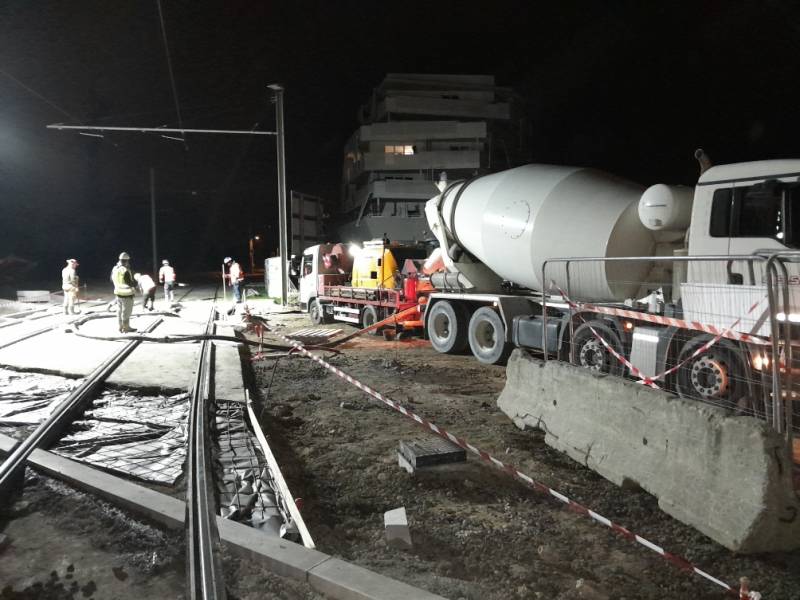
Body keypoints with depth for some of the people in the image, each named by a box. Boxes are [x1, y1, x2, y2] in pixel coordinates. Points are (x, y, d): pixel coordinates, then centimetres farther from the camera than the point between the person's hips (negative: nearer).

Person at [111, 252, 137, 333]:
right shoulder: (126, 271, -23)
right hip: (126, 294, -8)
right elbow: (130, 283, -19)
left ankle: (121, 327, 25)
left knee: (120, 311, 16)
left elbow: (112, 280, 15)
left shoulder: (114, 269, 1)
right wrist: (135, 283, 0)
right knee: (126, 311, 3)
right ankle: (126, 328, 11)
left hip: (118, 293, 8)